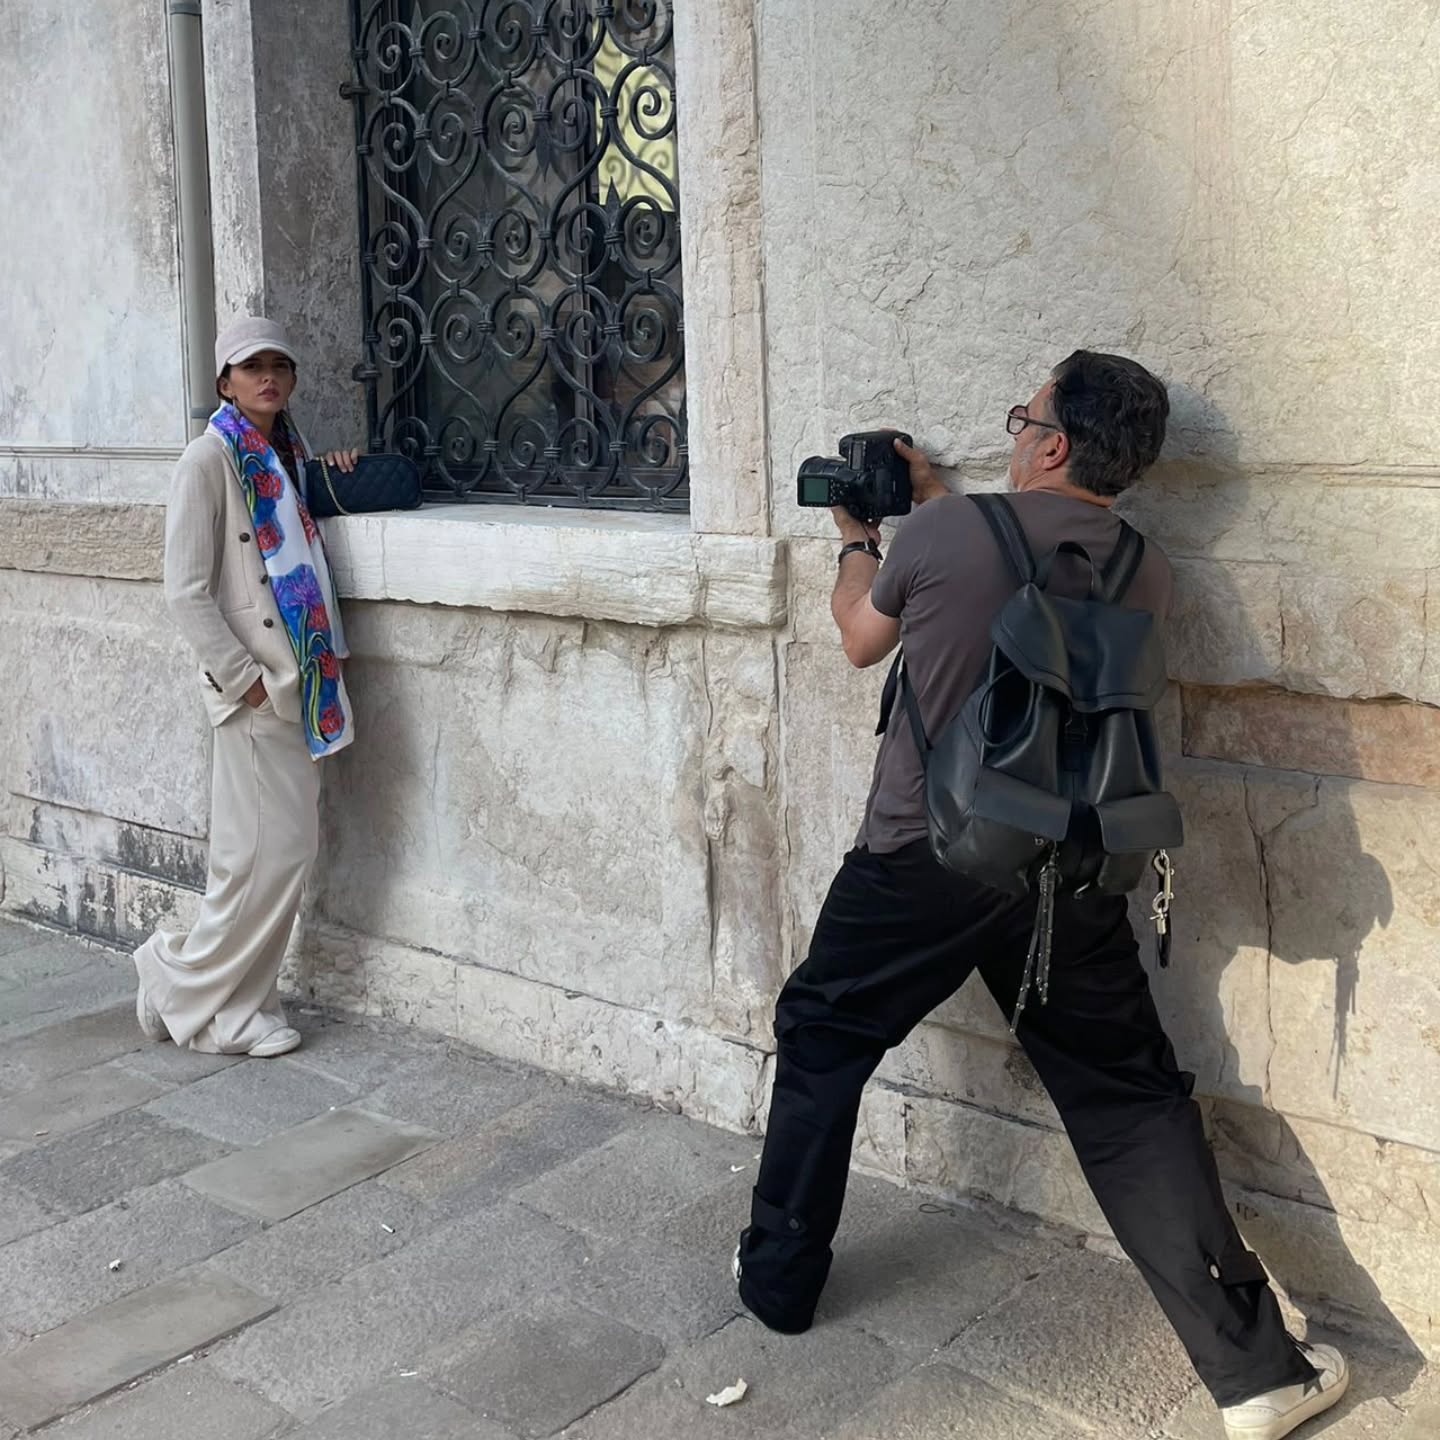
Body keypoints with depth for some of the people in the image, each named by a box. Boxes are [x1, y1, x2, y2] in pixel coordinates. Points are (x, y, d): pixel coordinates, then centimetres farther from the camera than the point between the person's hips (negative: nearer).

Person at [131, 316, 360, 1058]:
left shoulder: (284, 453, 14)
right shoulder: (209, 457, -9)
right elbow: (186, 591, -13)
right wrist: (243, 676, -15)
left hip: (300, 680, 8)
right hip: (255, 687, -8)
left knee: (287, 850, 11)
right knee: (271, 851, -5)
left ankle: (234, 1002, 23)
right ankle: (184, 984, 13)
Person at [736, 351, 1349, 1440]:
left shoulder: (943, 532, -12)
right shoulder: (1147, 576, 0)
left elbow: (862, 639, 7)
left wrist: (858, 540, 27)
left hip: (918, 861, -2)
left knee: (821, 1039, 19)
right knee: (1131, 1097, 10)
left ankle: (780, 1278, 30)